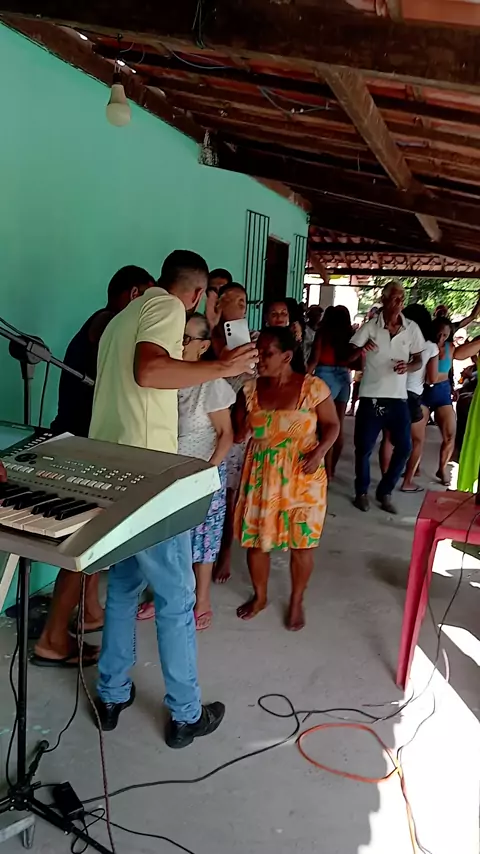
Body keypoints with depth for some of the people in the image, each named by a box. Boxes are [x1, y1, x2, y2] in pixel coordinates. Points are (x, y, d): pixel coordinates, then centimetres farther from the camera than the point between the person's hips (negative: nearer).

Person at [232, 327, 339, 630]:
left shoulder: (313, 387, -9)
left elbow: (332, 424, -2)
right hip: (260, 474, 3)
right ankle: (259, 596, 34)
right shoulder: (250, 389, 1)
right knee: (255, 537, 10)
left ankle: (297, 601, 29)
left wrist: (320, 450, -18)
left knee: (302, 541, 5)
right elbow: (238, 432, 2)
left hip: (302, 476, -3)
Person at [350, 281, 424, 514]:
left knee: (404, 447, 2)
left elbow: (419, 360, 9)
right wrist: (360, 350, -29)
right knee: (364, 447, 2)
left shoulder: (412, 328, 0)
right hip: (371, 397, -2)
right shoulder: (370, 327, -7)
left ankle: (385, 492, 21)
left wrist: (408, 367, -13)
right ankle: (361, 492, 23)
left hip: (398, 398, 3)